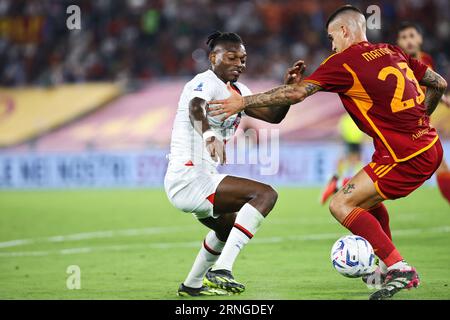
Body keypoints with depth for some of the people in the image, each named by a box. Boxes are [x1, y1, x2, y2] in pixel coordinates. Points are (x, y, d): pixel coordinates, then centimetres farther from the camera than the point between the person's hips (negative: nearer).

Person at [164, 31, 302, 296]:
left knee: (230, 227, 33)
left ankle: (193, 285, 44)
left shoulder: (236, 90, 16)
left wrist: (289, 88, -2)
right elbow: (195, 108, -36)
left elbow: (273, 116, 16)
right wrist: (209, 135, -58)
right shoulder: (207, 83, -13)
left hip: (201, 178, 11)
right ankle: (221, 270, -30)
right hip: (189, 178, -11)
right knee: (265, 194, -23)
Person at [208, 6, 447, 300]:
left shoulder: (346, 60, -8)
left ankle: (399, 268, -11)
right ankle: (392, 268, 27)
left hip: (406, 157, -9)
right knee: (366, 198, 26)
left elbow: (296, 93, -11)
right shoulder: (393, 52, 13)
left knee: (341, 205, -6)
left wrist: (243, 102, -3)